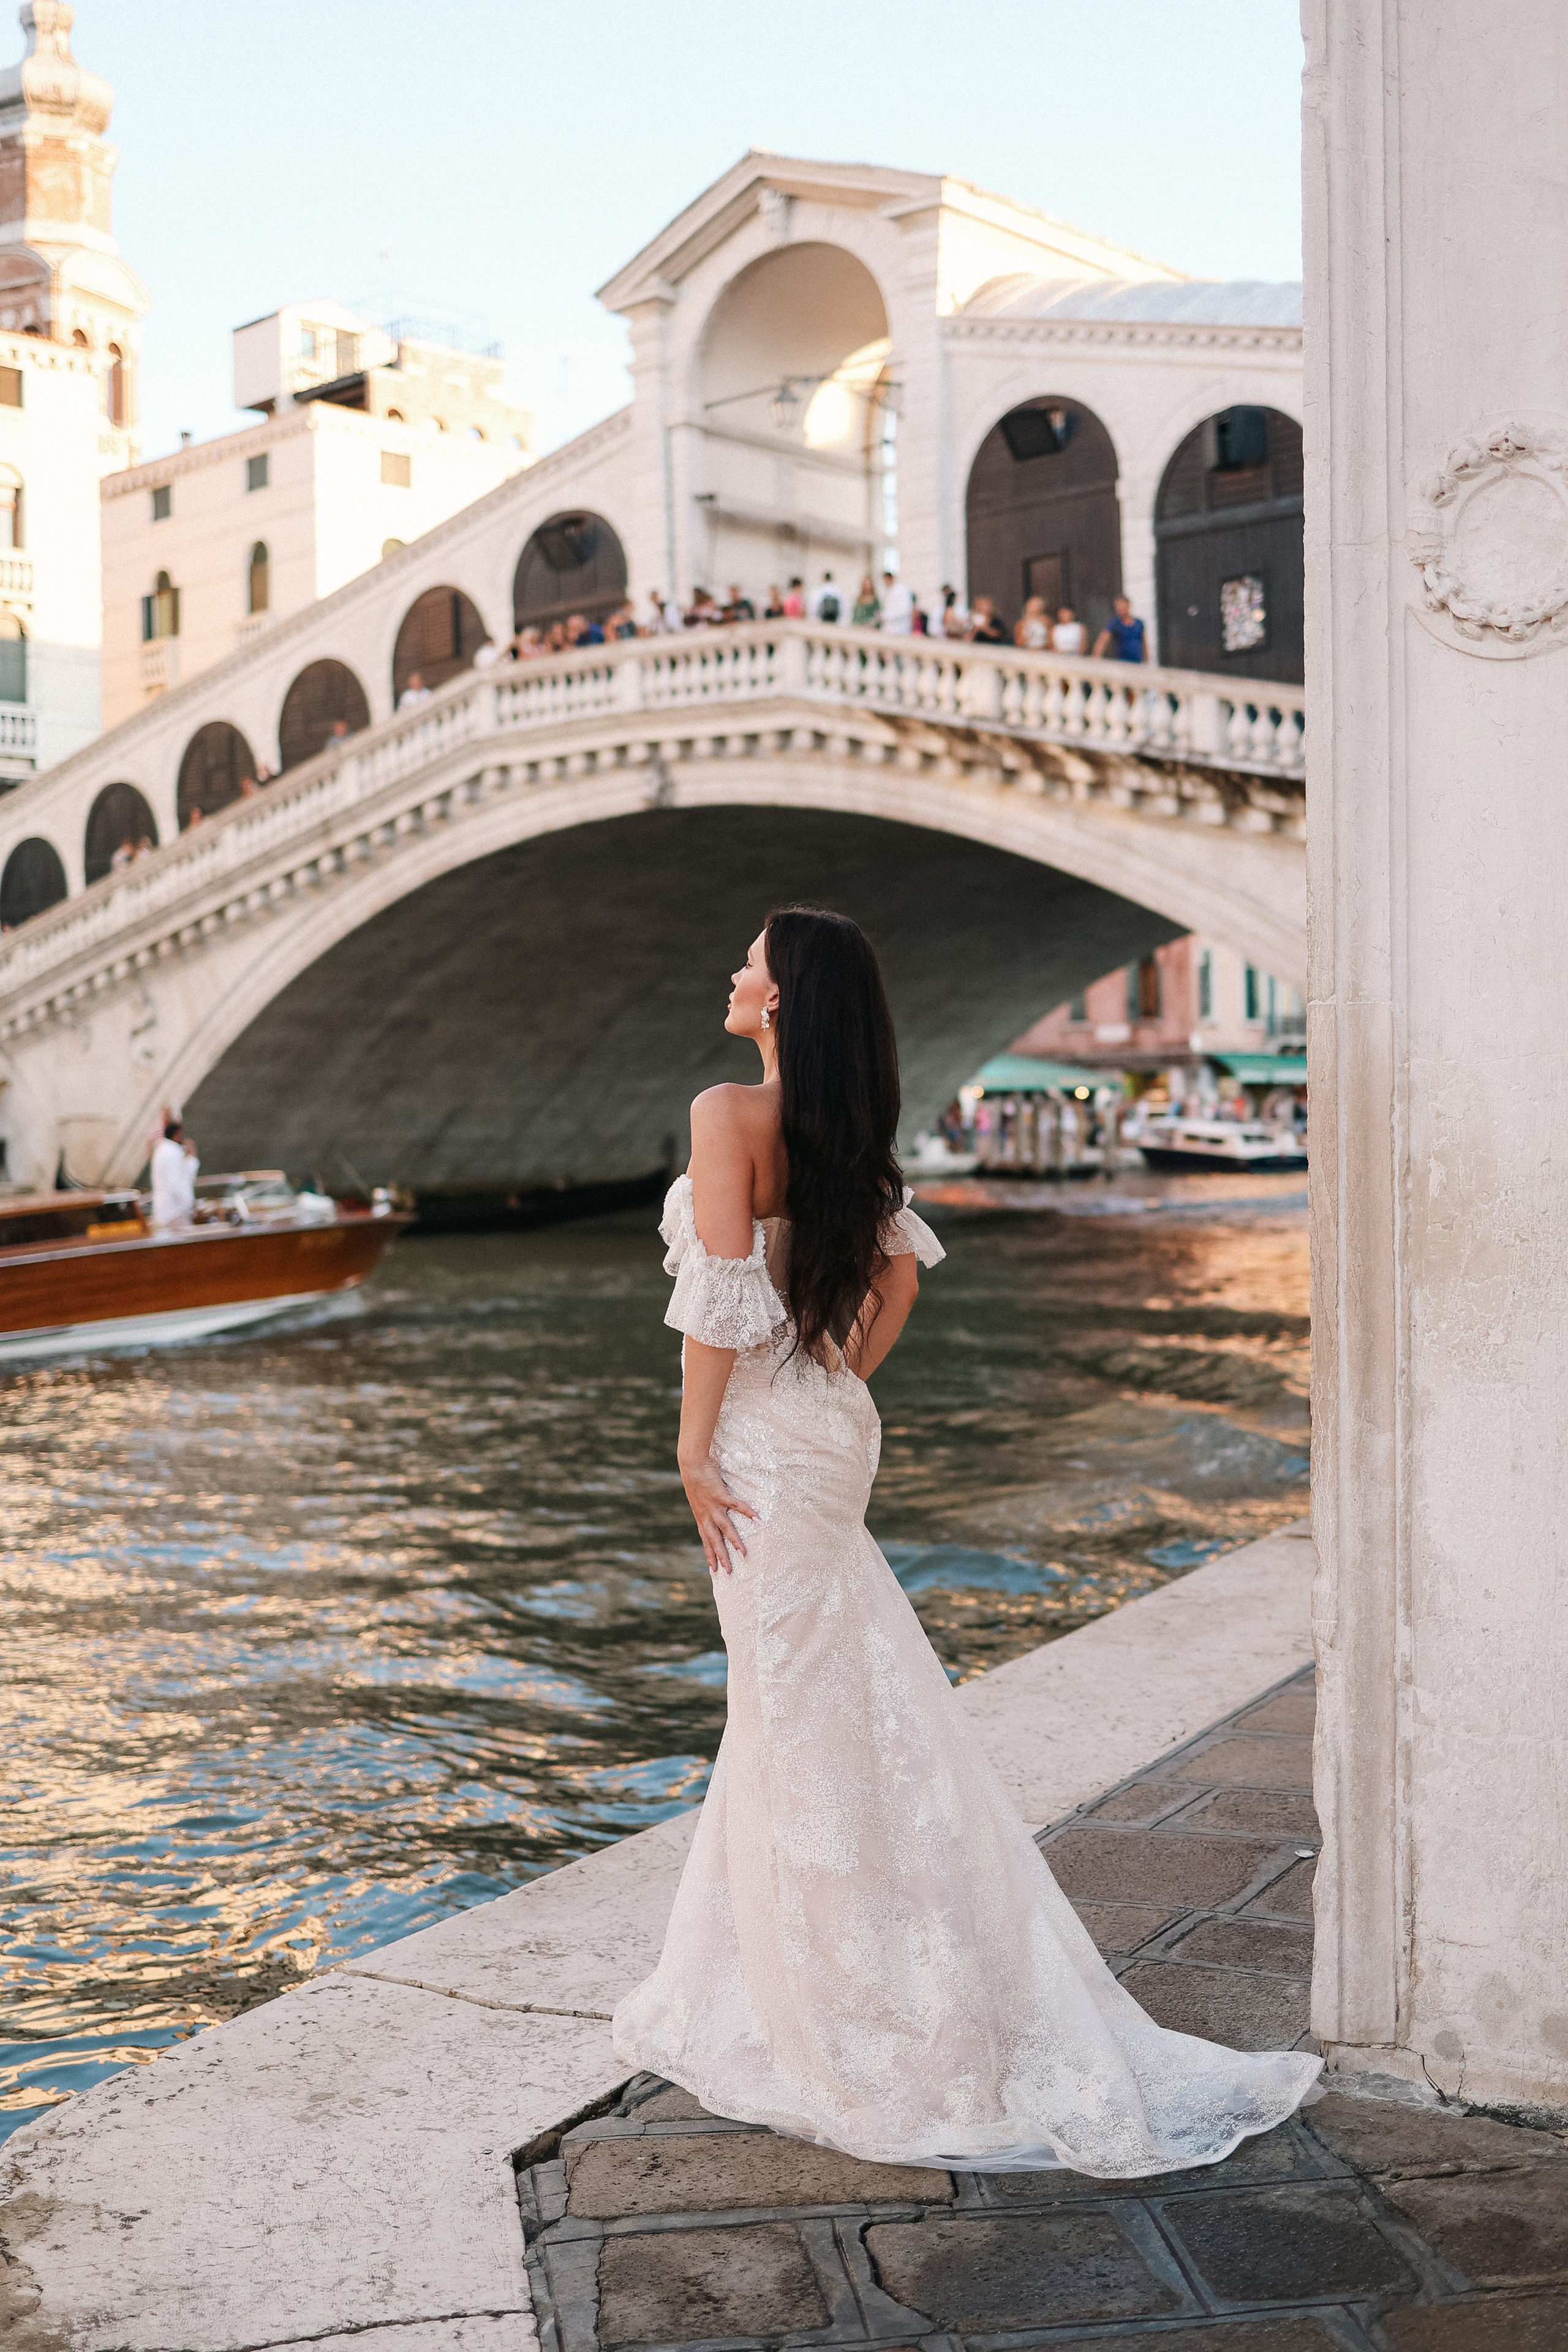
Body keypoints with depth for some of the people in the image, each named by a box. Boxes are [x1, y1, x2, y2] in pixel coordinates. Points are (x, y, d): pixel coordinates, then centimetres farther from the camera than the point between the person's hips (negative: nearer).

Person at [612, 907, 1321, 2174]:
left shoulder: (728, 1113, -16)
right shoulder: (837, 1128, 8)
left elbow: (722, 1293, -22)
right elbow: (899, 1274, 16)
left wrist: (694, 1449, -14)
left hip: (764, 1445, -9)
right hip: (825, 1434, 9)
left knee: (813, 1725, 0)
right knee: (779, 1714, 18)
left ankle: (887, 2031, 10)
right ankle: (759, 1997, 33)